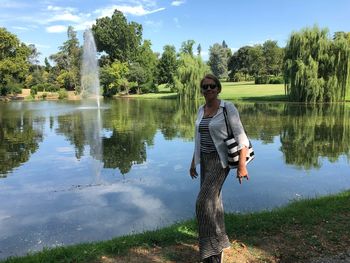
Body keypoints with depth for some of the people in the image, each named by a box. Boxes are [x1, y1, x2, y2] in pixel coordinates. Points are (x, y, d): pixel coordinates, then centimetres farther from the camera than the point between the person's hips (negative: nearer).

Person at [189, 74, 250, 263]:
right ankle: (217, 243, 31)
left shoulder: (228, 108, -13)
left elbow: (241, 137, -15)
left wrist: (242, 165, -20)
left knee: (204, 201, -13)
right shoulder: (202, 110, 7)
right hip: (205, 159, 7)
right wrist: (193, 162, 15)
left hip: (220, 160, -7)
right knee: (213, 199, 14)